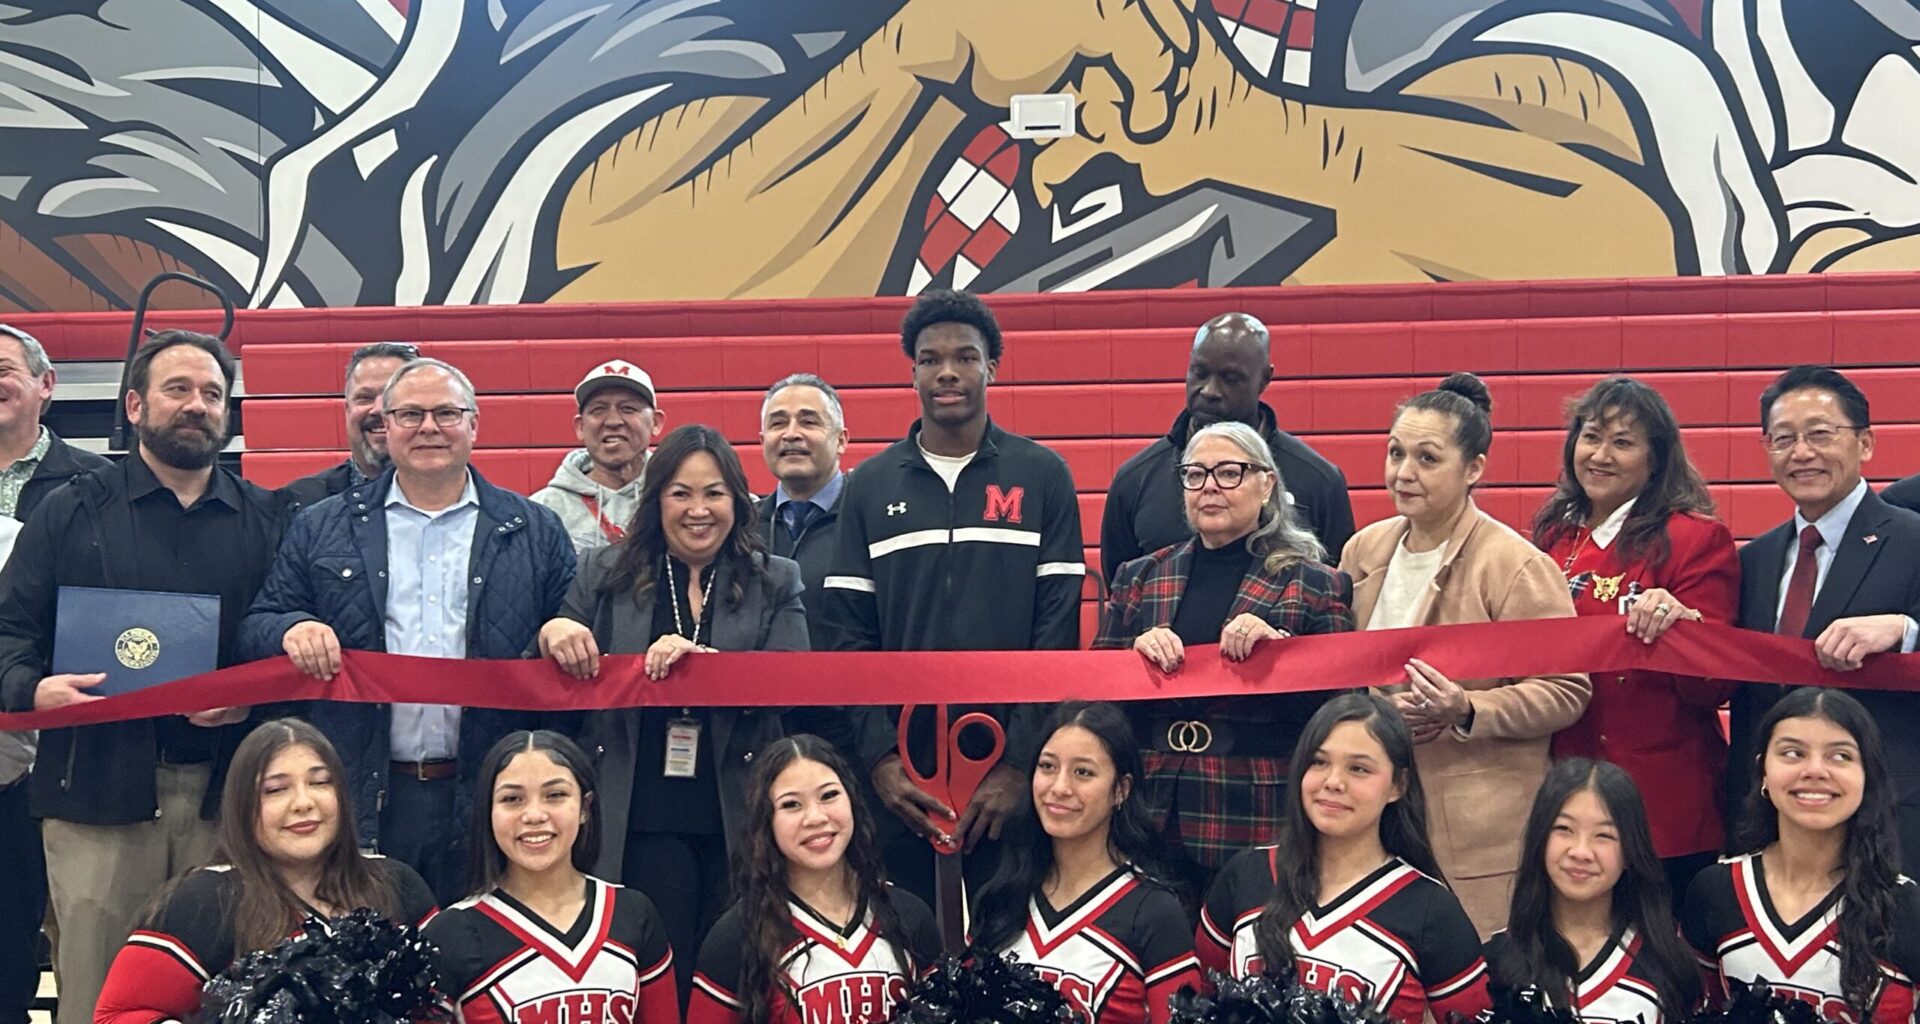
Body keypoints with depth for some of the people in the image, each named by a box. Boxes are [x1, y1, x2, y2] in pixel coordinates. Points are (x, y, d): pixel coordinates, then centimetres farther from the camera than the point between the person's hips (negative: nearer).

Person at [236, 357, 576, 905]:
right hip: (365, 800, 0)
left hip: (487, 799, 0)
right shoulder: (321, 528, 10)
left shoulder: (536, 532, 9)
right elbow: (255, 629, 9)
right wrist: (291, 631, -13)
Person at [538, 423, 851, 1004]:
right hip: (643, 818, 0)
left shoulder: (776, 583, 8)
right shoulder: (605, 575, 10)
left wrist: (704, 657, -20)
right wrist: (551, 632, -13)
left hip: (743, 818, 0)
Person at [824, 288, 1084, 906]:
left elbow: (1057, 630, -2)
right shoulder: (870, 485, 8)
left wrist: (1021, 763, -9)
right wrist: (878, 757, -7)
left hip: (1013, 772, -1)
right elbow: (849, 634, 4)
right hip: (901, 776, 1)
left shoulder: (1042, 476, 3)